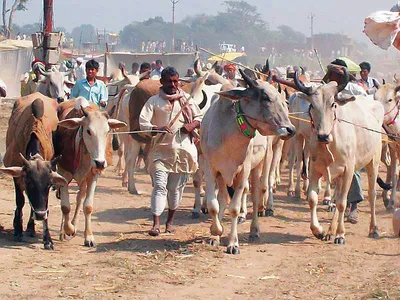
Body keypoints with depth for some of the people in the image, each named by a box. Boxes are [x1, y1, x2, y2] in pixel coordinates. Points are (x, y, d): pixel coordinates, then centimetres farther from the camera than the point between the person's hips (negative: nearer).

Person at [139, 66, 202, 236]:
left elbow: (200, 117, 16)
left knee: (176, 187, 9)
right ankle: (156, 224, -14)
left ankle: (170, 220, 25)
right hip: (160, 149, -2)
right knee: (160, 185, -11)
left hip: (183, 150, 2)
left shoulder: (186, 100, 10)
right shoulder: (154, 101, 1)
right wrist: (157, 128, -25)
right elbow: (143, 122, -7)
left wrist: (192, 125, -6)